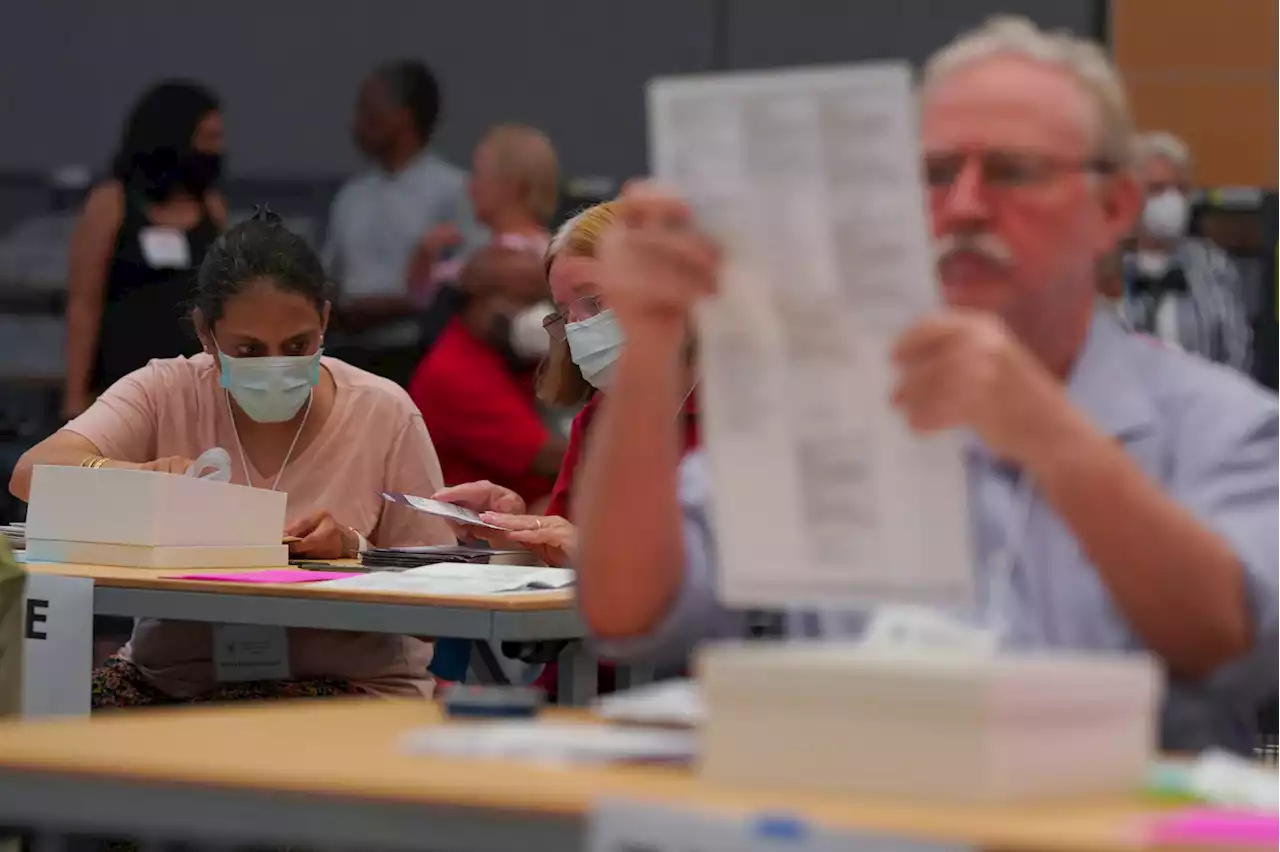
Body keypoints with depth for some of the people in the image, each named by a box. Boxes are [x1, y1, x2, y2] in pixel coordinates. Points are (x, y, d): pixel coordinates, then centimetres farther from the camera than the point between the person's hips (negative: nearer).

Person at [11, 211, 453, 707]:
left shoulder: (384, 415, -2)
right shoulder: (167, 394, 1)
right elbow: (31, 475, -14)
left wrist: (352, 548, -25)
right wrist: (139, 477, -35)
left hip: (339, 683, -2)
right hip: (167, 673, 3)